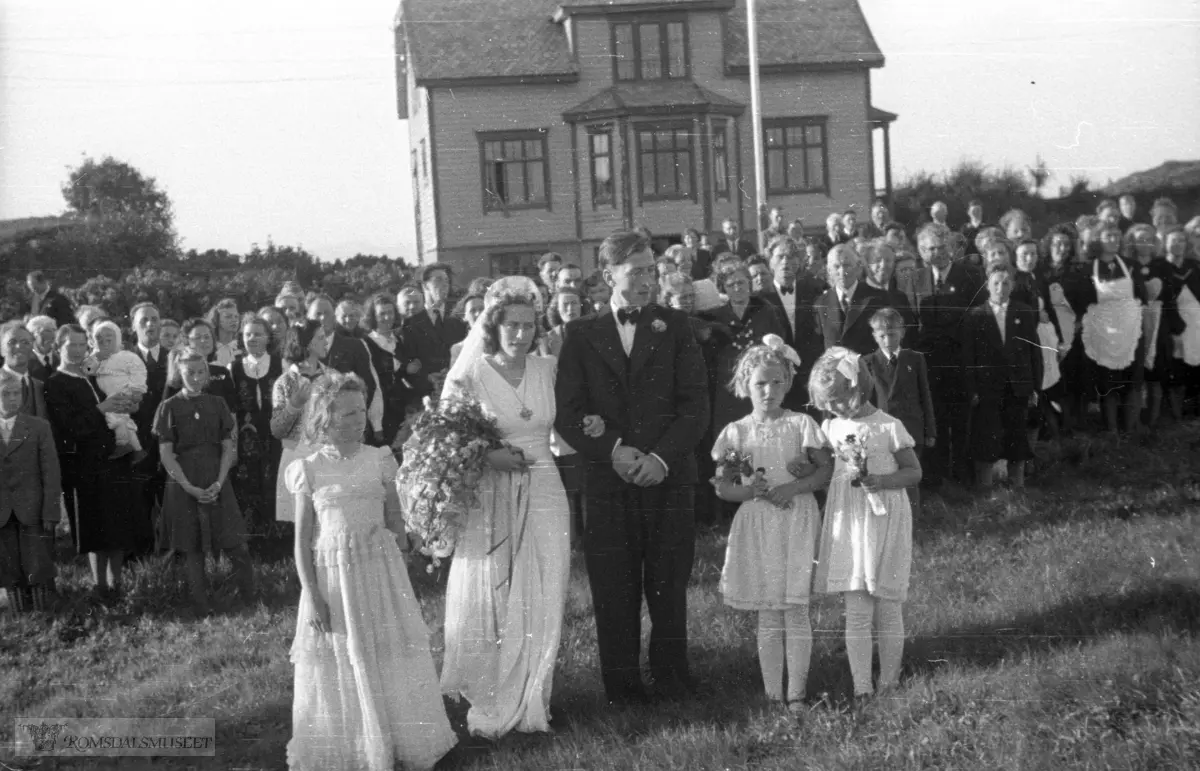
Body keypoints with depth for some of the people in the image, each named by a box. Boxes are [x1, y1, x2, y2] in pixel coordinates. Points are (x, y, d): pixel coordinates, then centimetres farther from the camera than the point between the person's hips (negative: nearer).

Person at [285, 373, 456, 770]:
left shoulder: (378, 460, 0)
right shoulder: (310, 470, -5)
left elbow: (396, 521, 9)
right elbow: (302, 540, -3)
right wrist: (312, 595, -7)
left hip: (379, 571, 2)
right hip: (331, 575, -1)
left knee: (389, 660, 8)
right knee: (339, 667, 7)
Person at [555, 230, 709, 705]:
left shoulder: (674, 327, 8)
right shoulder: (582, 335, 7)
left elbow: (696, 404, 2)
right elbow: (567, 413, 2)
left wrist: (662, 457, -11)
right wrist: (612, 450, -13)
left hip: (668, 476, 0)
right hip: (607, 481, 0)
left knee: (669, 584, 5)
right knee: (614, 588, 2)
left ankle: (671, 675, 19)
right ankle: (621, 684, 13)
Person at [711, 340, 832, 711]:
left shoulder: (801, 424, 2)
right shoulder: (736, 432, 4)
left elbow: (827, 470, 0)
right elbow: (722, 488, 3)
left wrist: (795, 486, -15)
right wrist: (754, 492, -14)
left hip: (797, 520, -1)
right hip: (757, 524, 1)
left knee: (796, 609, -2)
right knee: (768, 615, 5)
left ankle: (796, 693, 3)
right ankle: (772, 693, 9)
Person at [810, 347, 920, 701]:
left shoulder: (889, 427, -8)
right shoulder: (831, 427, 6)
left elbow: (914, 472, -6)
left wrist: (872, 480, -19)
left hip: (883, 521, -4)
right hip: (846, 522, 4)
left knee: (886, 609, 4)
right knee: (856, 612, 0)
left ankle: (888, 682, 16)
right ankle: (861, 688, 1)